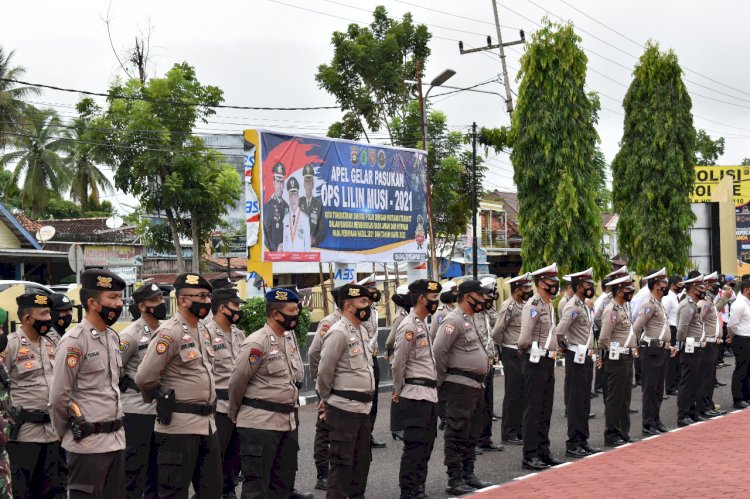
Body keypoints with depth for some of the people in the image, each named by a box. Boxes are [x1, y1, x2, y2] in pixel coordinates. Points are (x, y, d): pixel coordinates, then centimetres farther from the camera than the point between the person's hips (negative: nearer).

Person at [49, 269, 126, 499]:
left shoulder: (113, 337, 11)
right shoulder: (74, 342, -14)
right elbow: (59, 396, -12)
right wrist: (65, 432, 1)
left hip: (117, 439, 7)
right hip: (87, 443, -7)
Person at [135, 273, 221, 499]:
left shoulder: (204, 330, 12)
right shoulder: (170, 333, -15)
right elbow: (144, 378, -16)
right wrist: (162, 398, 1)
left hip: (208, 423, 8)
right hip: (179, 425, -8)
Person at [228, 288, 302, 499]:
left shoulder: (290, 338, 10)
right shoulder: (257, 343, -15)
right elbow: (237, 381, -11)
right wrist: (235, 414, 1)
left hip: (288, 422, 8)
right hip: (260, 423, -8)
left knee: (283, 482, 14)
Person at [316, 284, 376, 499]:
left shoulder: (361, 331, 14)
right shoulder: (338, 333, -16)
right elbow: (324, 371, -16)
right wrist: (327, 399, -3)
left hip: (363, 407, 9)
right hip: (344, 408, -9)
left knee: (362, 458, 16)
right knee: (342, 461, -2)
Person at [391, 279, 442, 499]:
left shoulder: (423, 324, 15)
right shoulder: (409, 326, -15)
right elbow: (398, 363, -15)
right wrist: (398, 392, -5)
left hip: (430, 394, 9)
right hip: (416, 394, -9)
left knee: (427, 443, 13)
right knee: (415, 444, -5)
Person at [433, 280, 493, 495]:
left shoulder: (471, 320, 17)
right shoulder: (454, 320, -13)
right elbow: (438, 351, -20)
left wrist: (480, 380, 17)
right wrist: (442, 381, -14)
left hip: (476, 386, 10)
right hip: (460, 387, -10)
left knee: (472, 435, 15)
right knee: (457, 435, -4)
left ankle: (468, 475, 24)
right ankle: (455, 481, 1)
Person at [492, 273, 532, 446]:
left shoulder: (522, 305, 12)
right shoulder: (508, 307, -15)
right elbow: (496, 333, -17)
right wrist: (505, 346, -1)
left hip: (523, 354, 8)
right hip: (512, 355, -8)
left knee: (522, 393, 12)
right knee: (513, 394, -3)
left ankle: (520, 430, 21)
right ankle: (508, 434, 5)